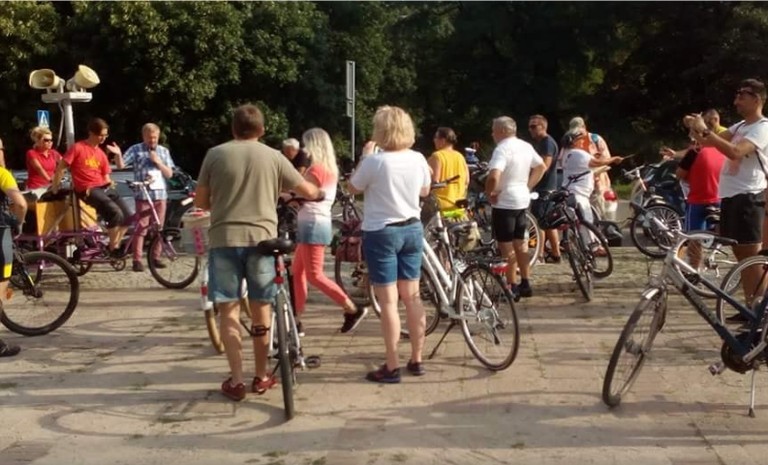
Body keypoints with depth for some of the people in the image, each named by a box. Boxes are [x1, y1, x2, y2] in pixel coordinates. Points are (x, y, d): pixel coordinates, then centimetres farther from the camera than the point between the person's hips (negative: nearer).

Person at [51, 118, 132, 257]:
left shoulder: (101, 153, 18)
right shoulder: (78, 148, -3)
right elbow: (61, 168, -2)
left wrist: (110, 183, 0)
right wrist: (55, 187, -1)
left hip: (104, 188, 7)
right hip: (88, 190, -7)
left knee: (128, 216, -5)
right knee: (116, 213, -27)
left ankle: (115, 245, 13)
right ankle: (113, 248, -10)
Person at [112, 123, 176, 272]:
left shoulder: (164, 151, 13)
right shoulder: (135, 149, 2)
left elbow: (169, 174, 9)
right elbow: (121, 165, -5)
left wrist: (158, 162, -5)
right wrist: (118, 154, -24)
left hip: (160, 194, 4)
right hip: (143, 195, -4)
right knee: (141, 228, -5)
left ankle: (156, 257, 18)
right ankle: (137, 260, -3)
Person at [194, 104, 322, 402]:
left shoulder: (215, 154, 5)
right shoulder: (273, 156, 5)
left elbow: (200, 202, 8)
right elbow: (308, 191, 10)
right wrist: (320, 193, 34)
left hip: (224, 239, 0)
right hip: (261, 238, 1)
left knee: (229, 310, 6)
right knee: (261, 309, 13)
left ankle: (236, 381, 5)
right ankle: (262, 377, 21)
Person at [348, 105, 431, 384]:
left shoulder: (375, 161, -16)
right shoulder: (418, 160, 0)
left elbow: (353, 188, -2)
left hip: (381, 233, -6)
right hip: (412, 230, 6)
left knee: (388, 301, -2)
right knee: (412, 297, 13)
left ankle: (392, 367, 3)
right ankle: (416, 360, 21)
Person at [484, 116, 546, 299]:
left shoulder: (502, 149, -19)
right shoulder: (526, 146, 8)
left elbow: (494, 176, -31)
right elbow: (541, 167, 16)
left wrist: (489, 193, -16)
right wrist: (528, 186, 13)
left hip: (504, 202, -9)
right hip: (522, 200, 9)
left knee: (507, 247, -1)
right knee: (520, 243, 16)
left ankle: (512, 288, 2)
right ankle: (525, 284, 22)